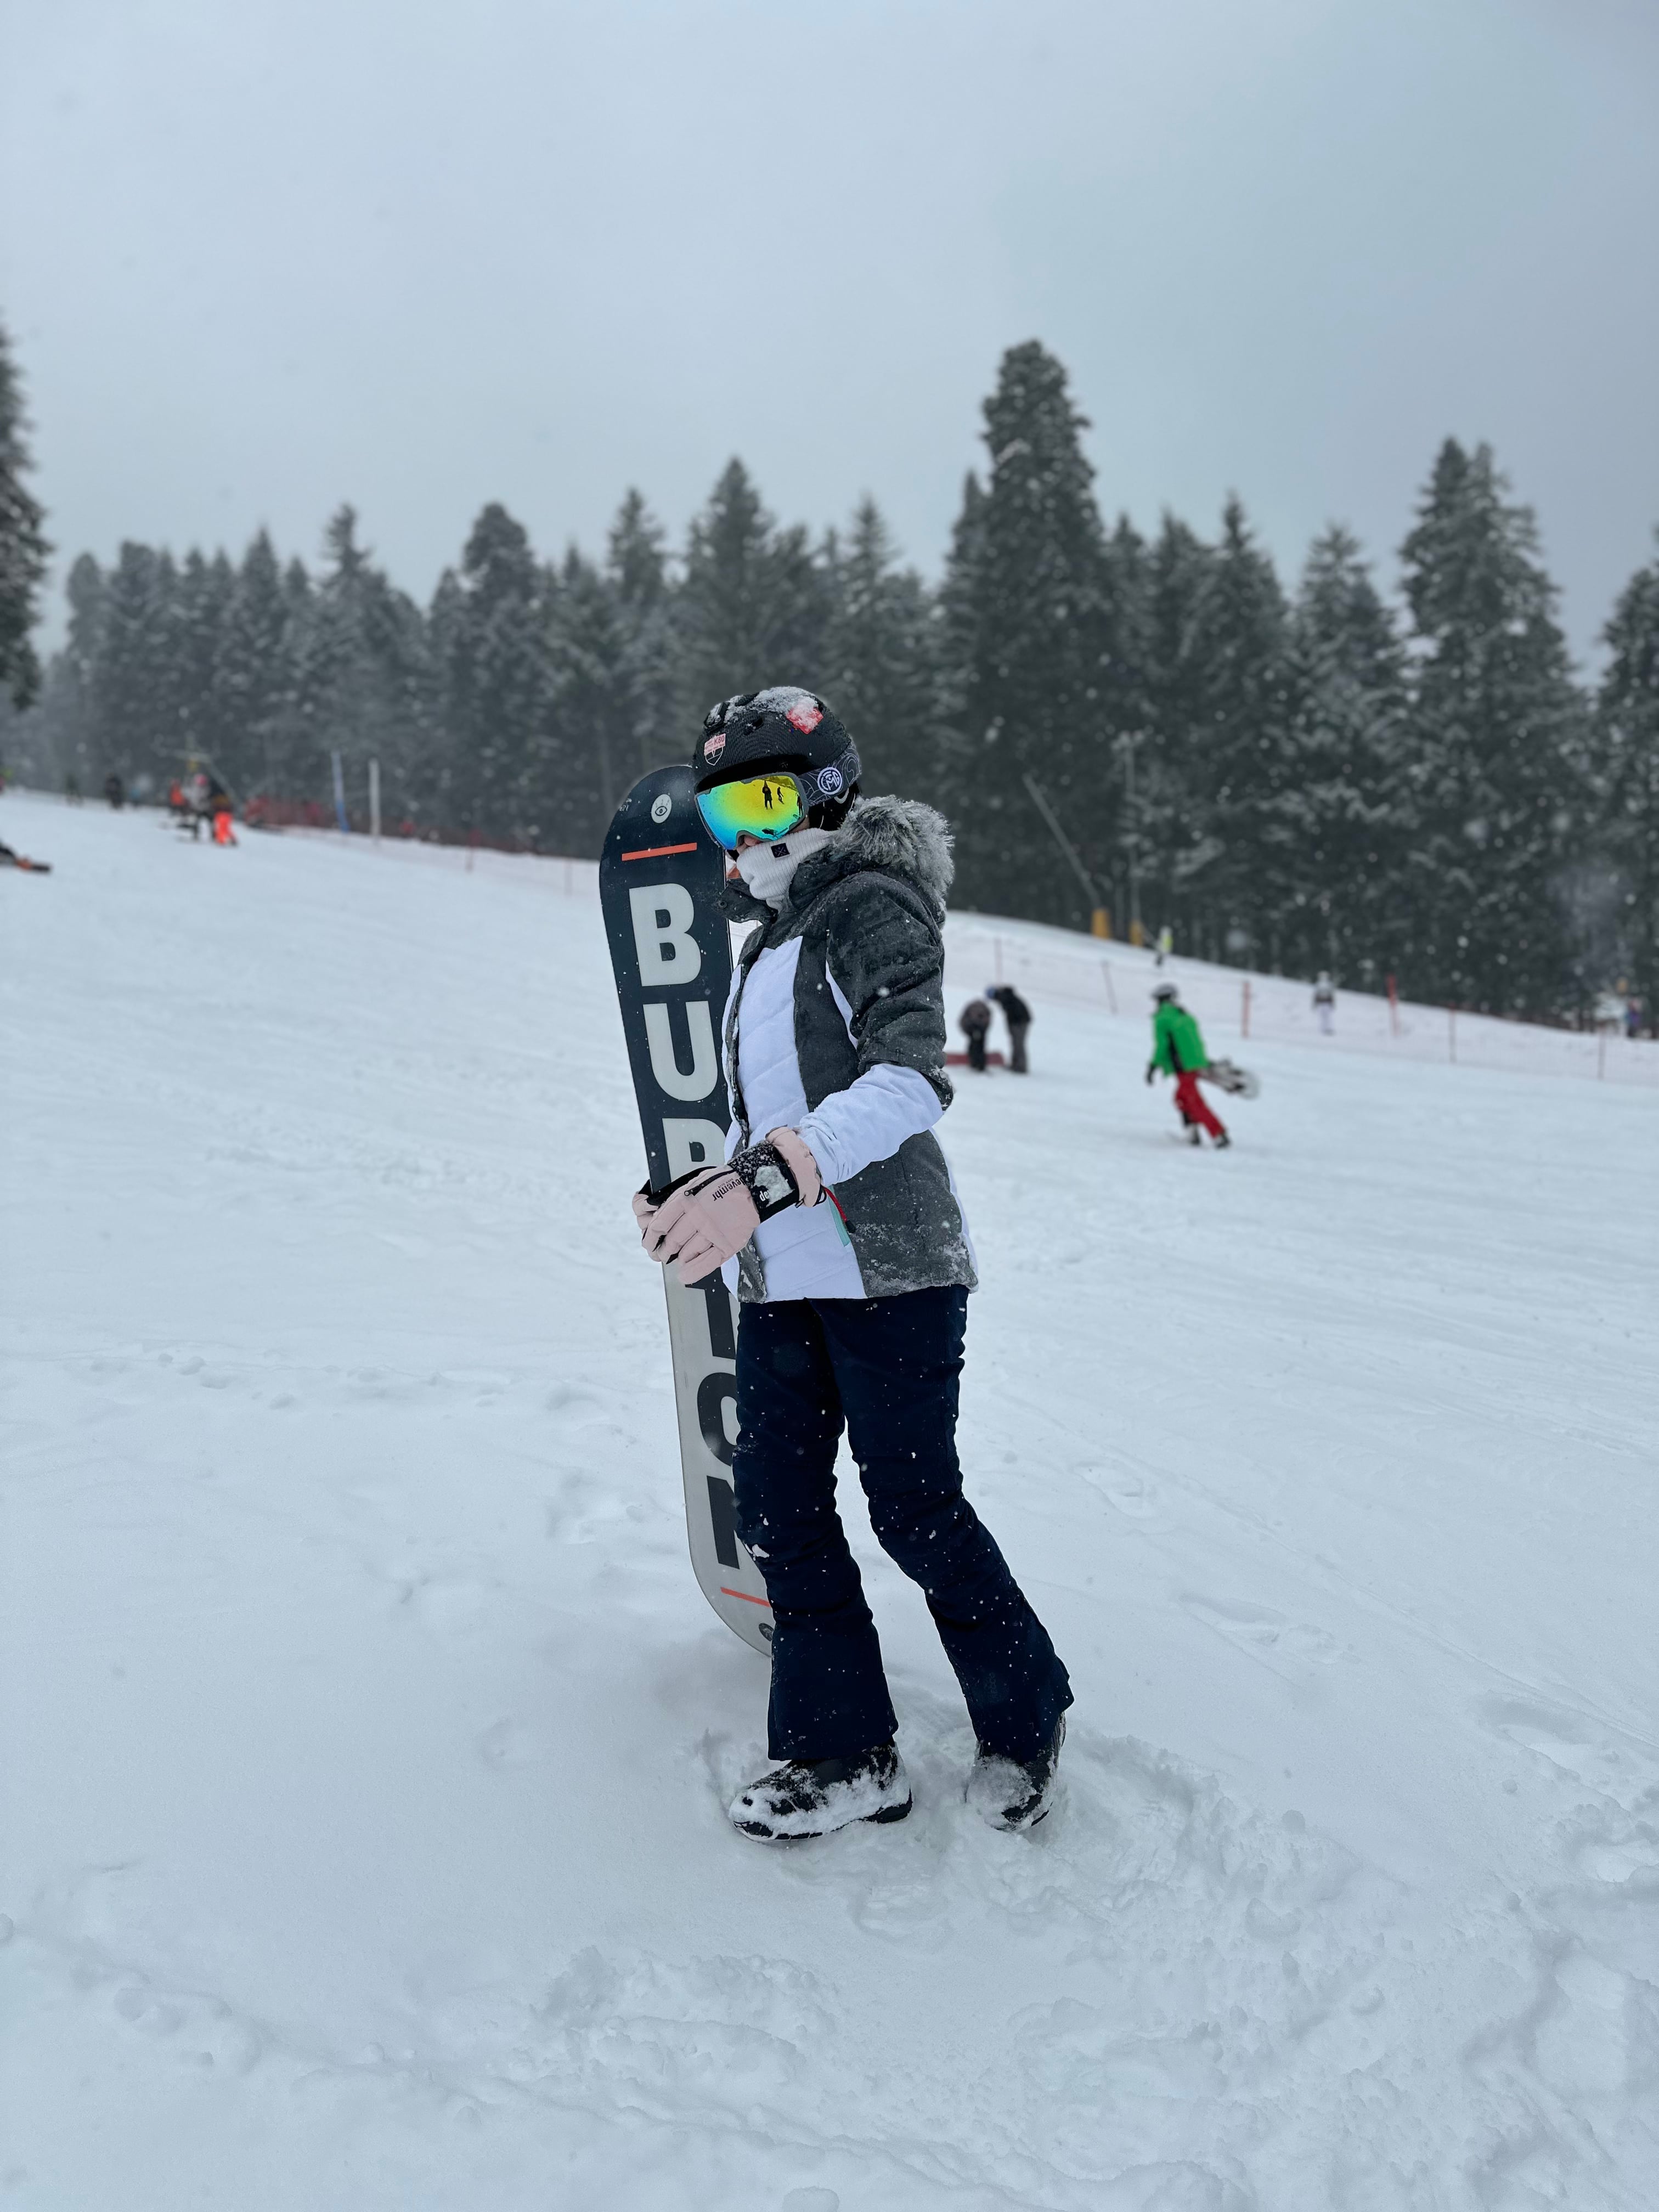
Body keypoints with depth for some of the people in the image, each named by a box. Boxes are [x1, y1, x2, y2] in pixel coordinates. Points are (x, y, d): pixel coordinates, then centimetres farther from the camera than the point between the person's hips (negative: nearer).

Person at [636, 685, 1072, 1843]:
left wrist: (763, 1184, -32)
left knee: (915, 1507, -1)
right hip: (781, 1277, 9)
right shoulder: (774, 940, 19)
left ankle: (1025, 1716, 22)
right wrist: (715, 1188, 8)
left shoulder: (875, 909, -9)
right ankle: (848, 1750, 18)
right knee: (777, 1500, 6)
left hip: (888, 1267, -8)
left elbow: (909, 1083, -23)